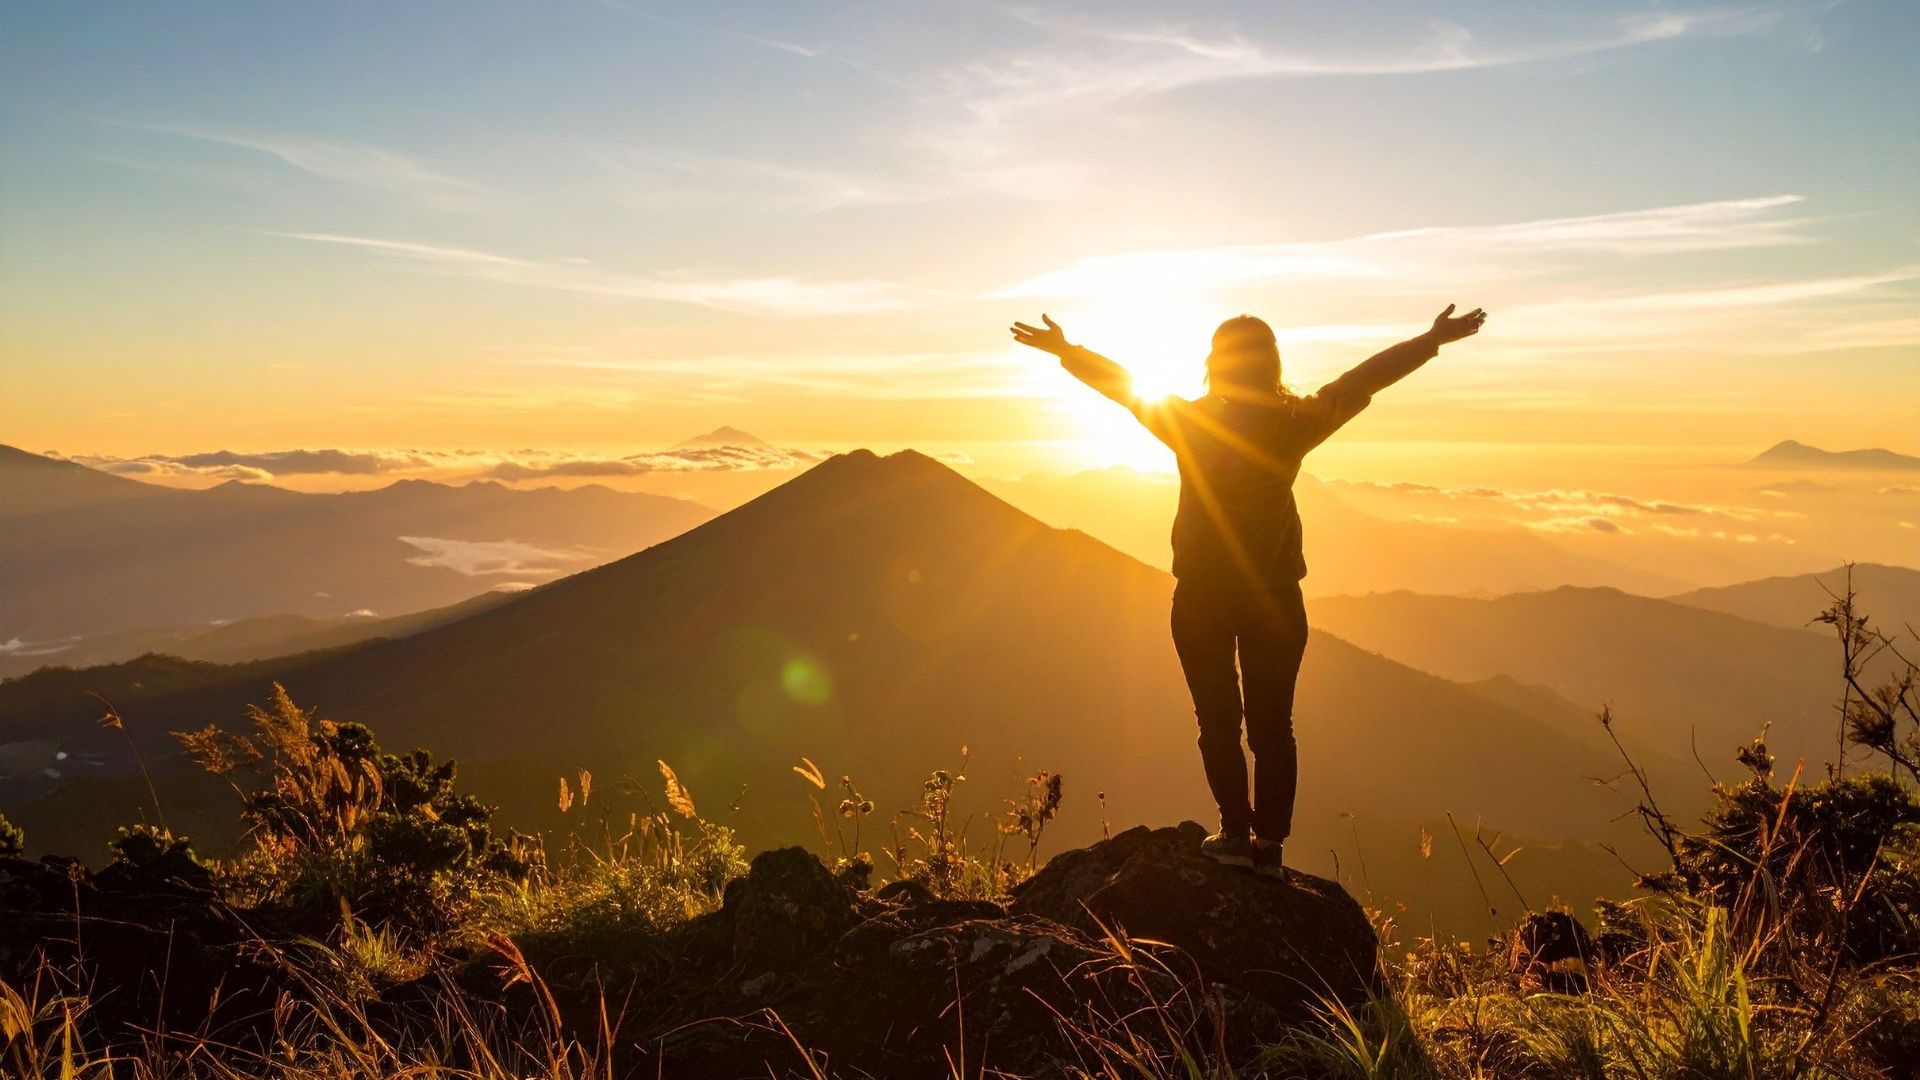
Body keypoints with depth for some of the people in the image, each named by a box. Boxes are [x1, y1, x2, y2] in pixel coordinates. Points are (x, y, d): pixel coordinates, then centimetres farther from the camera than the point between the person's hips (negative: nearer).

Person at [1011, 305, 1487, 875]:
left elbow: (1121, 383, 3)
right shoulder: (1294, 424, -6)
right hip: (1276, 598, 1)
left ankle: (1236, 833, 7)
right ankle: (1269, 844, 10)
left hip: (1202, 598, -1)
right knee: (1272, 723, 8)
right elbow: (1365, 378, 2)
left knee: (1219, 720, 9)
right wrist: (1434, 340, 11)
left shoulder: (1188, 422, -8)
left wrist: (1067, 352, 16)